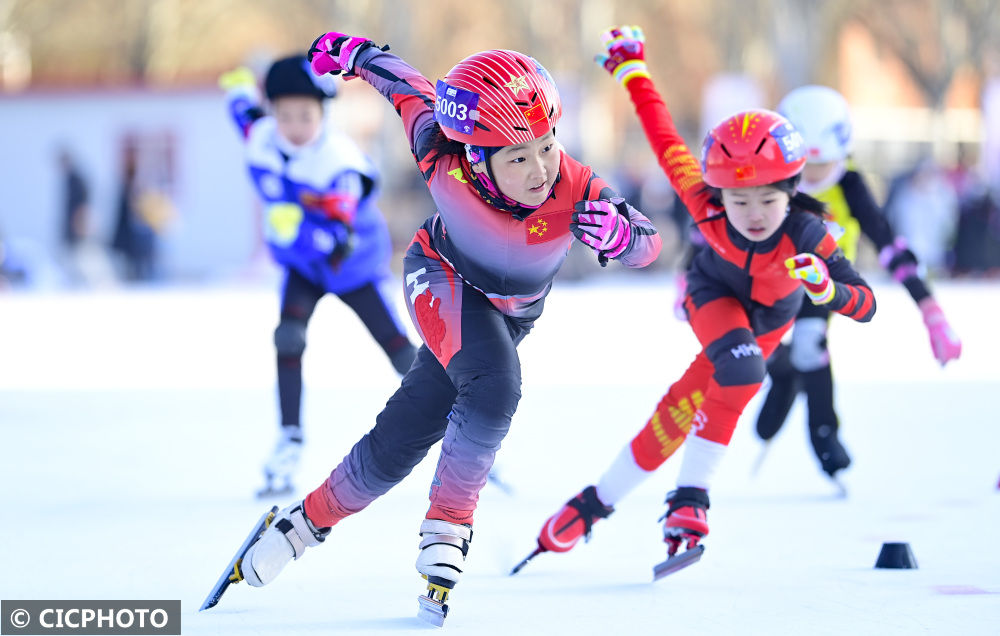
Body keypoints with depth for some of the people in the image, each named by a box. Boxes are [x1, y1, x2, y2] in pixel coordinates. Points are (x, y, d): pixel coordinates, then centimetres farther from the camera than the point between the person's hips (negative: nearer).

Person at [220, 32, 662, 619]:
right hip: (444, 282, -2)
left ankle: (311, 520, 24)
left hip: (510, 312, 2)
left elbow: (649, 244, -24)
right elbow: (412, 90, -15)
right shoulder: (444, 160, -34)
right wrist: (356, 53, 4)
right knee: (495, 382, -30)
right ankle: (449, 522, -13)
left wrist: (617, 231, -49)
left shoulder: (576, 192, -35)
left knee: (401, 441, 4)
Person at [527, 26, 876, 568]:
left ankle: (598, 503, 11)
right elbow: (668, 145, -23)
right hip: (714, 294, -1)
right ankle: (690, 500, -18)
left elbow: (866, 305, -40)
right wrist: (632, 70, -15)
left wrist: (826, 289, -62)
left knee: (683, 409, -6)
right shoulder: (708, 207, -37)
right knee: (740, 370, -30)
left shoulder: (807, 239, -39)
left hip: (769, 317, 1)